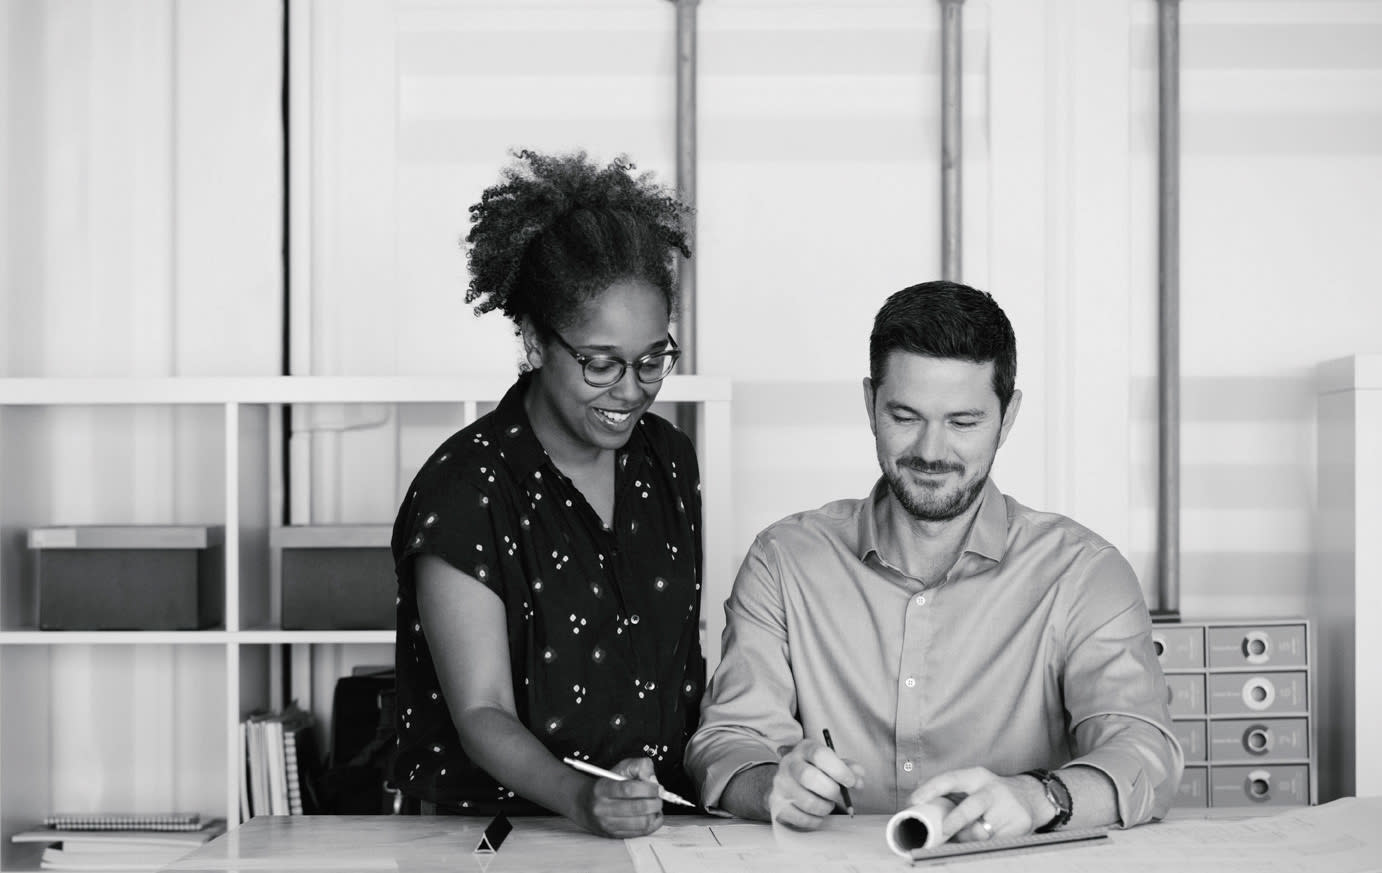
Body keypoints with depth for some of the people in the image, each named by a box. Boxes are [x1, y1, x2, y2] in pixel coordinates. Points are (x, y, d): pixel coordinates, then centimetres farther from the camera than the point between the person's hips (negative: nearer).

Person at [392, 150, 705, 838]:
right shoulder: (466, 489, -11)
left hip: (657, 830, 4)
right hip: (490, 831, -4)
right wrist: (581, 798, -32)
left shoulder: (667, 459, 9)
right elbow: (483, 715, -15)